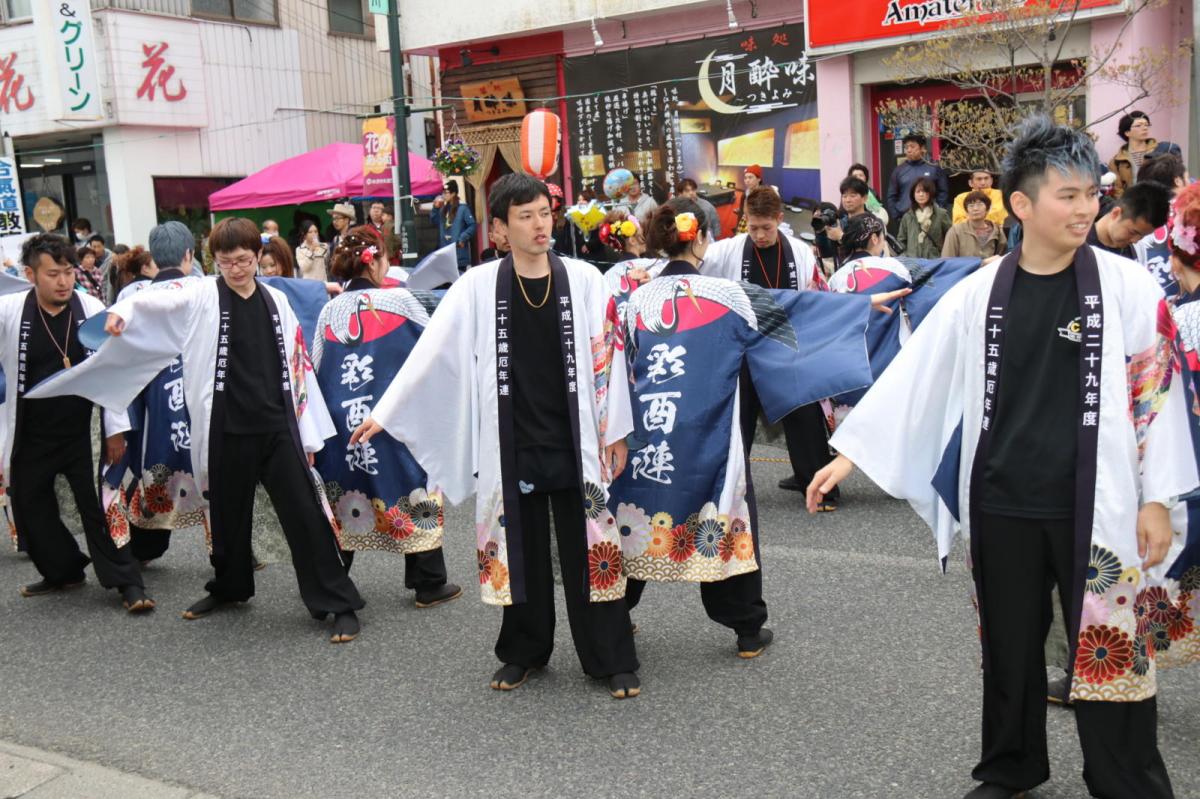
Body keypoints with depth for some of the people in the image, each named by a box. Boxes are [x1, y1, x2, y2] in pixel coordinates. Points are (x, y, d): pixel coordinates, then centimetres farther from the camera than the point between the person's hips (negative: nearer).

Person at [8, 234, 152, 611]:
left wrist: (115, 429, -2)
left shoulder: (92, 309, -7)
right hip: (29, 436, 2)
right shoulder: (9, 311, -9)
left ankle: (128, 584, 7)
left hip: (83, 431, -2)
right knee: (30, 510, 13)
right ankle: (63, 571, 33)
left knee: (99, 508, 0)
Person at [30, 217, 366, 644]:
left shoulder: (276, 301, 7)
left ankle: (339, 603, 2)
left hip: (277, 426, 0)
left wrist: (308, 431, 6)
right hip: (227, 428, 0)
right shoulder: (202, 296, 1)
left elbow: (296, 364, 8)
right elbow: (155, 300, -16)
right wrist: (121, 311, -39)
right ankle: (229, 587, 39)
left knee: (305, 513, -4)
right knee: (228, 512, 16)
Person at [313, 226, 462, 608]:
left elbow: (316, 370, 7)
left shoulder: (329, 311, 2)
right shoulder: (400, 300, -8)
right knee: (411, 491, 7)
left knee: (341, 498, 13)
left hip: (341, 419, 4)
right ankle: (429, 583, 13)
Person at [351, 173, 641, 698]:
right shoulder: (477, 287, -2)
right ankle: (524, 652, 29)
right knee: (520, 552, 12)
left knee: (589, 552, 3)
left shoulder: (584, 281, -2)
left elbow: (606, 359, 1)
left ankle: (612, 659, 14)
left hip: (574, 443, -1)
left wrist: (614, 432, 1)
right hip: (511, 446, 1)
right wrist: (385, 413, -3)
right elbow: (431, 353, -1)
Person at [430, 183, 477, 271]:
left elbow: (472, 225, -12)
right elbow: (434, 222, 17)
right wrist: (435, 208, 5)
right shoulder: (443, 209, 13)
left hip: (459, 252, -6)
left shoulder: (462, 208, -8)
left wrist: (462, 238, -19)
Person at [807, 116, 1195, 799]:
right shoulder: (980, 293, 0)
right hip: (1002, 506, 2)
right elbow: (913, 375, 1)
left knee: (1107, 649, 3)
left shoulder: (1128, 288, -5)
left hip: (1095, 506, -2)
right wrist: (849, 453, -1)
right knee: (1010, 646, 15)